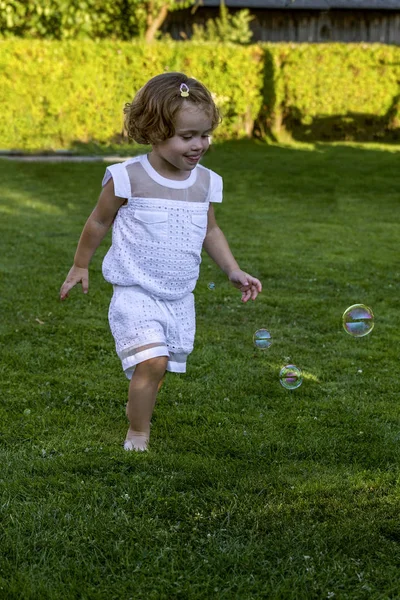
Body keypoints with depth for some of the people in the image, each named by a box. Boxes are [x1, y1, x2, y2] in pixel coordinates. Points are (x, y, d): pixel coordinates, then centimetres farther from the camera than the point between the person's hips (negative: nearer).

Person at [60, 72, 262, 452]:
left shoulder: (205, 183, 1)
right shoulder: (128, 178, -13)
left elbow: (210, 231, 17)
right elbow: (99, 223, 3)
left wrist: (233, 270, 7)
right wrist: (80, 266, 12)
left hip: (179, 299, 5)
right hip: (135, 294, -5)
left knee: (158, 367, 13)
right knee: (152, 362, -19)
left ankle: (136, 407, 41)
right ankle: (137, 435, -1)